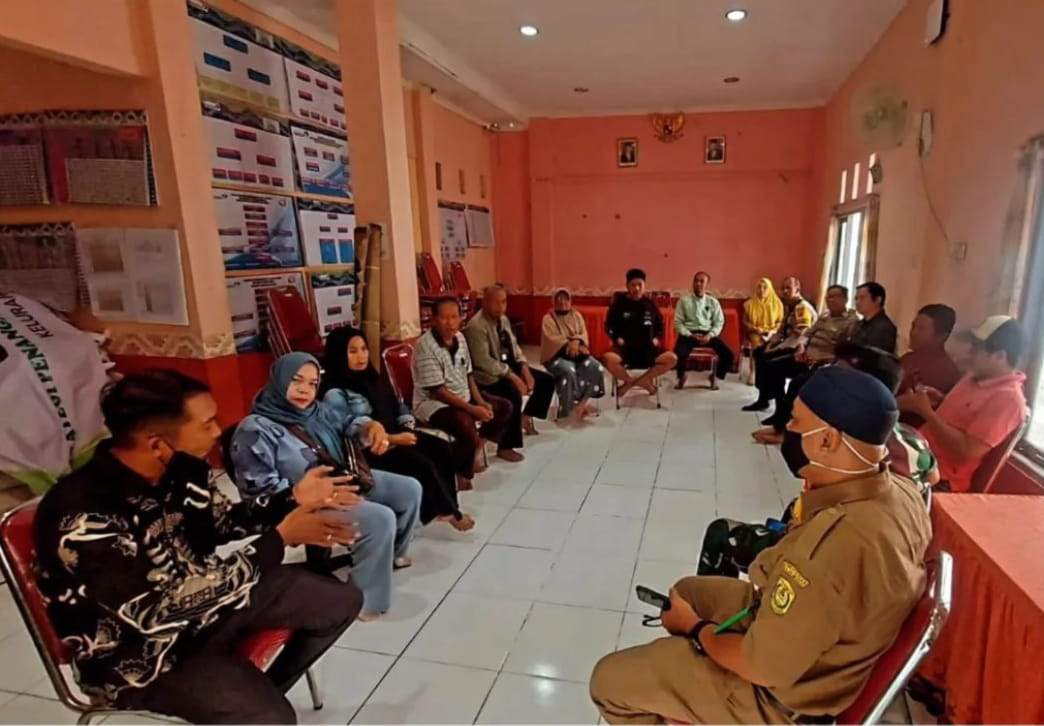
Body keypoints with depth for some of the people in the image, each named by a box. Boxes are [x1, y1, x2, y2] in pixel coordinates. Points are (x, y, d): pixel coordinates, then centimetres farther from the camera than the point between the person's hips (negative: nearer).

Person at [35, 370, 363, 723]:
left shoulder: (179, 467, -10)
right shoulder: (84, 519, -32)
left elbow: (221, 521, 8)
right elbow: (167, 609, -32)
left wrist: (294, 499, -8)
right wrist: (280, 538, -31)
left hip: (207, 594, 7)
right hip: (144, 653, -7)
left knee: (343, 599, 8)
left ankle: (264, 690, 27)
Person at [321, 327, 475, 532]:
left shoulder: (372, 378, 12)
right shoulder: (335, 394, -14)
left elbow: (398, 406, 16)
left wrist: (408, 428, -4)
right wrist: (393, 439, -22)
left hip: (397, 435, 8)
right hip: (369, 450, -8)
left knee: (443, 449, -11)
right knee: (423, 464, -23)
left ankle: (444, 506, -2)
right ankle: (449, 511, -1)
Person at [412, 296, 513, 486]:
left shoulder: (460, 337, 2)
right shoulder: (425, 346, -22)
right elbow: (437, 390, -24)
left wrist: (480, 402, -4)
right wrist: (472, 409, -25)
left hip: (463, 397, 9)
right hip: (432, 403, -8)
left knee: (505, 407, 6)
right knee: (466, 423, -34)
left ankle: (476, 447, 17)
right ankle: (462, 472, -9)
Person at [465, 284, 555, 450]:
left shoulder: (503, 319, 9)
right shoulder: (476, 326, -19)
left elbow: (514, 346, 13)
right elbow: (483, 361, -25)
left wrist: (524, 368, -5)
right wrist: (512, 376, -26)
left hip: (510, 366, 9)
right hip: (489, 374, -9)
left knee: (547, 380, 5)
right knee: (514, 394, -34)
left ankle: (526, 416, 24)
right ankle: (505, 448, -20)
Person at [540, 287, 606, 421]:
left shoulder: (577, 316, 16)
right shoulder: (548, 319, 3)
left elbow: (584, 334, 4)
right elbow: (551, 339, -12)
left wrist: (576, 342, -19)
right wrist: (568, 344, -23)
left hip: (577, 353, 5)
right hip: (556, 356, -4)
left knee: (596, 368, -22)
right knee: (569, 371, -36)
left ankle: (581, 403, -16)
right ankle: (579, 403, -21)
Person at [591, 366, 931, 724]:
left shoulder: (830, 545, -42)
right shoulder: (903, 492, -13)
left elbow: (763, 666, -28)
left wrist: (694, 627, -12)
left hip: (780, 694, -8)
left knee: (609, 679, 3)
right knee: (686, 590, 28)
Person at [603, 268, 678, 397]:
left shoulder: (650, 304, 11)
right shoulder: (619, 304, 3)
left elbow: (660, 325, 21)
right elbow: (609, 326, 7)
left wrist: (657, 338, 3)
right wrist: (617, 338, -9)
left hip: (648, 348, 3)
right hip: (625, 347, -3)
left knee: (672, 359, -22)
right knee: (608, 359, -36)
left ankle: (630, 383, -9)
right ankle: (636, 381, -8)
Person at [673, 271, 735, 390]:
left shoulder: (713, 302, 11)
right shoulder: (684, 300, 5)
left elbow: (719, 322, 6)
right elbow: (678, 322, 0)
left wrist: (710, 335, -13)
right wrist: (690, 335, -15)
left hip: (708, 334, 2)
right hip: (689, 334, -2)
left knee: (729, 354, -20)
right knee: (678, 354, -33)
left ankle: (715, 376, 12)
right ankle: (681, 376, 3)